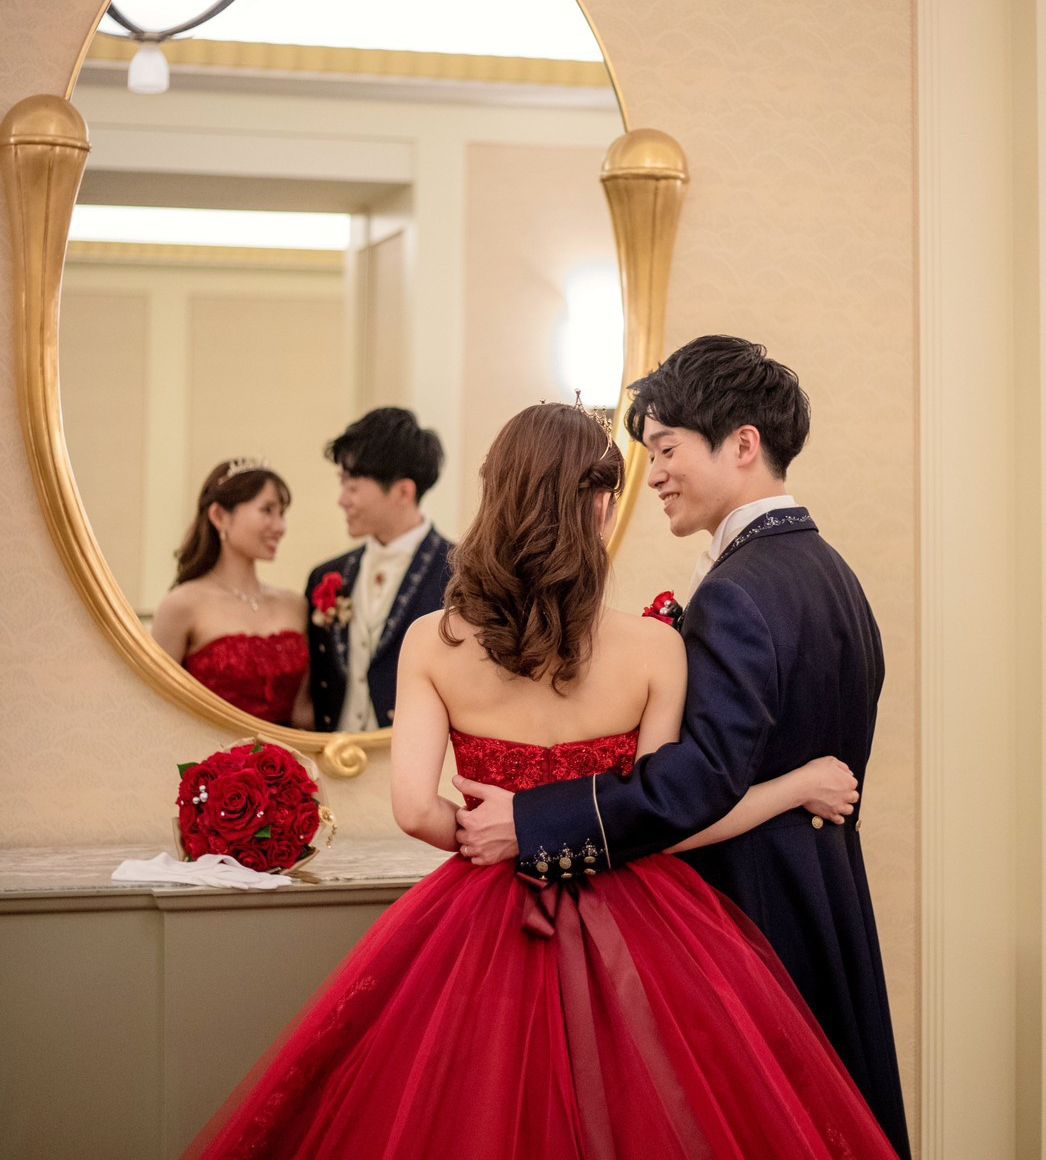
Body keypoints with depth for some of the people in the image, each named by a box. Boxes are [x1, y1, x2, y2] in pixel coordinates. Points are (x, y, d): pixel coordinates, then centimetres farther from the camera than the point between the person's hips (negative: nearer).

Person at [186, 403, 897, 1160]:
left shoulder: (433, 642, -7)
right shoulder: (653, 648, -11)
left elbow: (417, 810, -12)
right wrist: (798, 787, 2)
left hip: (487, 931, 1)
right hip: (629, 936, -1)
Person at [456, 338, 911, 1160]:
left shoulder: (739, 593, -18)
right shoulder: (832, 572, 12)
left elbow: (707, 772, -28)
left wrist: (532, 822, -28)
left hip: (748, 912, -10)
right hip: (826, 902, 10)